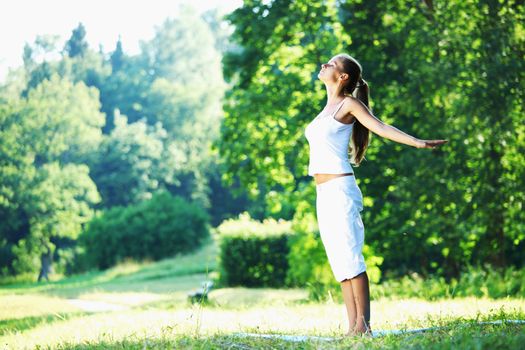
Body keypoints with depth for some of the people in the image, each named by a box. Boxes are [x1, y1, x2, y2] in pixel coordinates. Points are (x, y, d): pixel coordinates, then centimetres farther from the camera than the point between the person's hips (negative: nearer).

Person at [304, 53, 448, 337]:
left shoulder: (349, 104, -2)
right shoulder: (329, 107, 20)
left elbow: (381, 127, -12)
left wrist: (418, 142, -25)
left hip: (339, 190, -8)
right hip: (324, 195, 8)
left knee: (350, 259, -12)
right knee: (340, 263, 4)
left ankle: (363, 326, -13)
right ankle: (352, 327, 3)